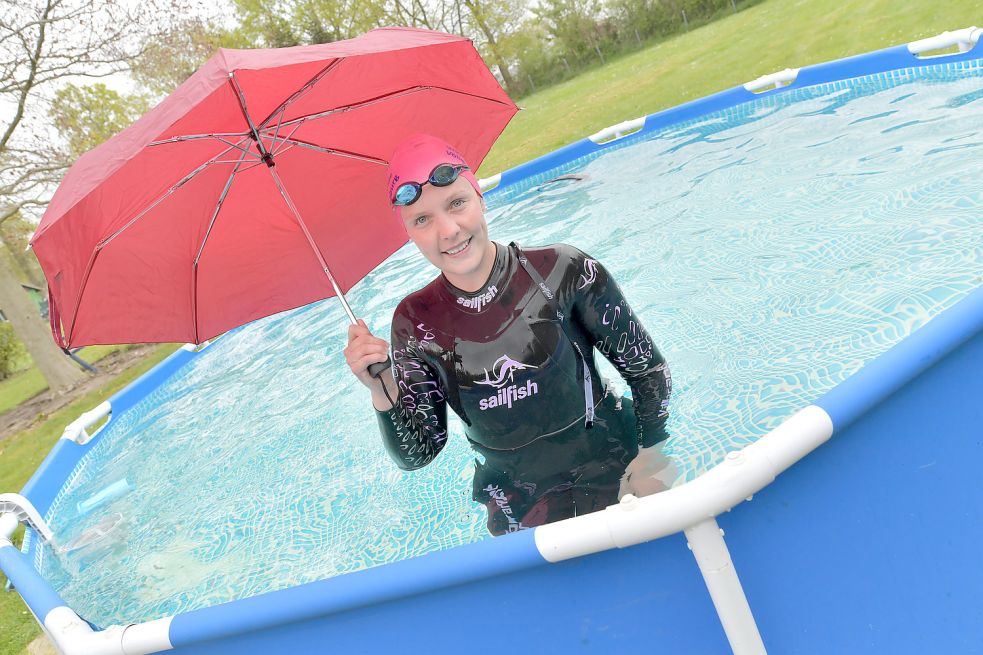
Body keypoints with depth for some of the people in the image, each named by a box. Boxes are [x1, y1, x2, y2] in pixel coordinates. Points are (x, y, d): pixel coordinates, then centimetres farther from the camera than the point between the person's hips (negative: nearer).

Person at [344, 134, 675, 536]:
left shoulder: (562, 271, -18)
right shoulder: (415, 322, -11)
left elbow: (648, 369, -6)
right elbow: (416, 455, -8)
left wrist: (650, 461, -10)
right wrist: (383, 391, -24)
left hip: (614, 478, -1)